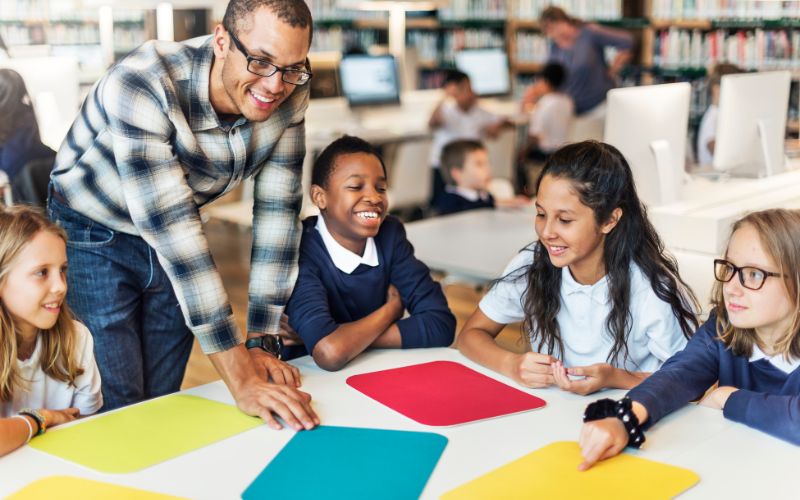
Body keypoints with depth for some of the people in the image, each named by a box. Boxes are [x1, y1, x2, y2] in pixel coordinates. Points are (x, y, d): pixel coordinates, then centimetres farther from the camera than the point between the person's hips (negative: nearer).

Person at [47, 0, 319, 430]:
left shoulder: (289, 97, -19)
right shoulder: (142, 84, -35)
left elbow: (277, 212, -13)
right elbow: (170, 226, -39)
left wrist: (261, 342, -16)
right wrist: (240, 378, -41)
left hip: (176, 247, 4)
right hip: (95, 238, -4)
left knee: (163, 402, 11)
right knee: (119, 409, -4)